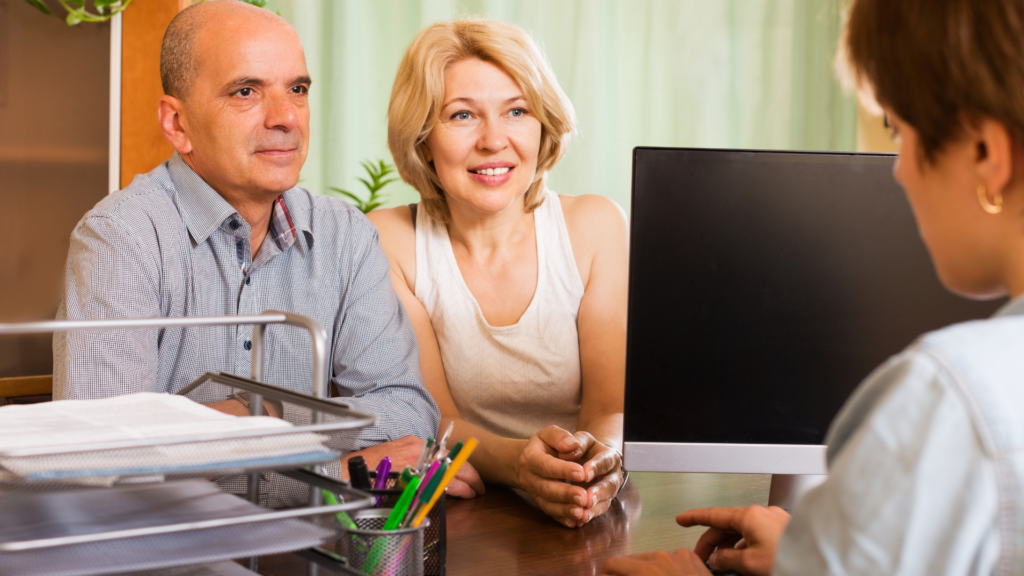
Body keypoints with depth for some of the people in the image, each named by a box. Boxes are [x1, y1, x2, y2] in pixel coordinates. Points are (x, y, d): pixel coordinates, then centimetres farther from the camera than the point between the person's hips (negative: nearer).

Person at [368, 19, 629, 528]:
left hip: (588, 524, 2)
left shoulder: (595, 225, 0)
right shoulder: (389, 242, -3)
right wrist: (517, 462, -32)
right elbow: (430, 419, -9)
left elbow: (612, 407, -7)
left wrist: (600, 454, -32)